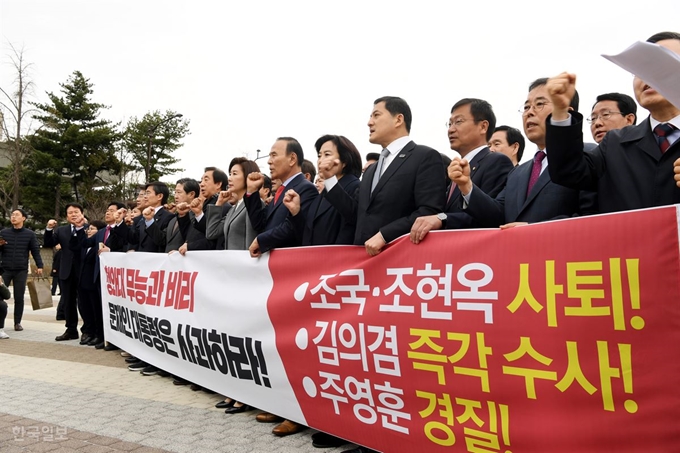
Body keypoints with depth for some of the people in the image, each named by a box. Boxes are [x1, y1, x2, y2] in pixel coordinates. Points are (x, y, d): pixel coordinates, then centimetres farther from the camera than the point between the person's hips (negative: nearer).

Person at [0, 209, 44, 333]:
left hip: (21, 271, -1)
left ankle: (17, 323, 12)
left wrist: (39, 266, -5)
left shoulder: (30, 234, 2)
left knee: (19, 298, 3)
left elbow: (35, 251, 4)